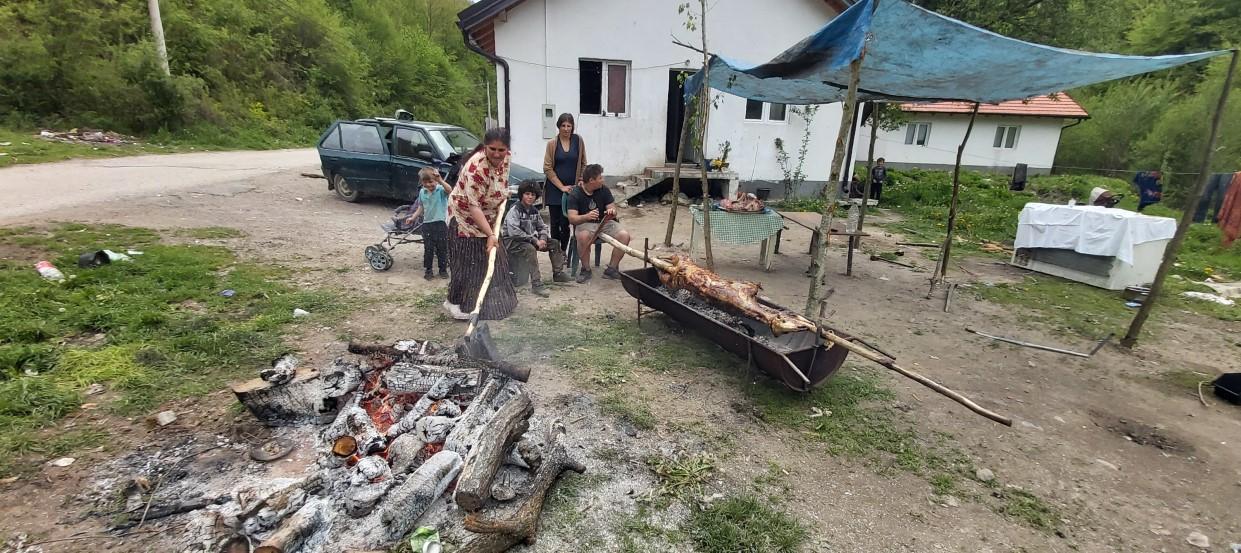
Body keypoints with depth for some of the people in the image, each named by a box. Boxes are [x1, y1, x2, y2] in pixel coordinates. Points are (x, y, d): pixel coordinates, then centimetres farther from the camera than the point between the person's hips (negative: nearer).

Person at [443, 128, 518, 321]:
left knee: (493, 258, 15)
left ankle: (495, 299, 31)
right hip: (465, 216, -8)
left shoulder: (506, 157, -11)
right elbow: (474, 206, -33)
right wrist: (490, 234, -35)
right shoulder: (476, 167, -34)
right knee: (467, 261, -4)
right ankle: (454, 302, 10)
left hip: (488, 216, 8)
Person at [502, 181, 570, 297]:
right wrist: (535, 240, -26)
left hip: (531, 240, 8)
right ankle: (536, 283, -38)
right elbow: (514, 232, -27)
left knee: (554, 243, 3)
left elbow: (542, 226, 14)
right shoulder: (514, 211, -15)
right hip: (512, 241, -8)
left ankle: (558, 273, 11)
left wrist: (542, 238, -10)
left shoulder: (534, 210, 8)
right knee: (530, 248, -37)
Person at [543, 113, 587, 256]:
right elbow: (547, 168, -4)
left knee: (565, 222, 0)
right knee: (555, 222, 3)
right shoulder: (552, 143, -2)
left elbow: (583, 164, 10)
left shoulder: (578, 141, 2)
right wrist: (561, 186, -8)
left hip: (572, 188, 0)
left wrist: (581, 180, -3)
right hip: (555, 189, 0)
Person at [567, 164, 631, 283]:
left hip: (604, 223, 3)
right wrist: (587, 217, -37)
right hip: (584, 223, -3)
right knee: (583, 236, -39)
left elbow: (613, 209, 2)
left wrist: (612, 212, -25)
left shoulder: (604, 190, 1)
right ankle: (586, 269, -15)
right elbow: (572, 218, -16)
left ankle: (612, 269, -9)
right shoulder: (575, 194, -9)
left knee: (624, 235, -23)